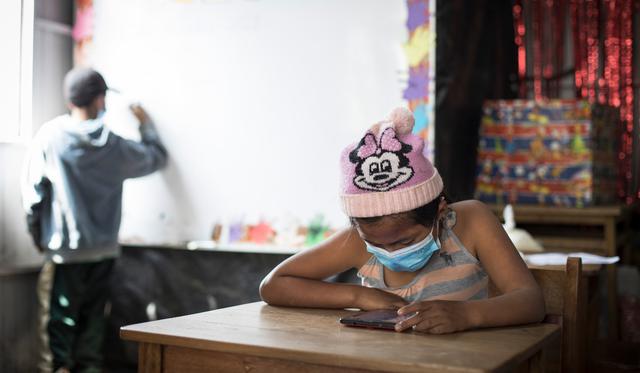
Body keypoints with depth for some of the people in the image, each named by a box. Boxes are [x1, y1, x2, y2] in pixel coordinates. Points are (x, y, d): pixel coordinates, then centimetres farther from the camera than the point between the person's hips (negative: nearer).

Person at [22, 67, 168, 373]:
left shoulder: (49, 136, -7)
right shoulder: (116, 145, -2)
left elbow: (32, 192, -6)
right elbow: (157, 157, 16)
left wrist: (37, 234, 7)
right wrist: (146, 124, 32)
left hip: (62, 249, -2)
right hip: (103, 249, 2)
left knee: (58, 320, 3)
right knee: (92, 319, 14)